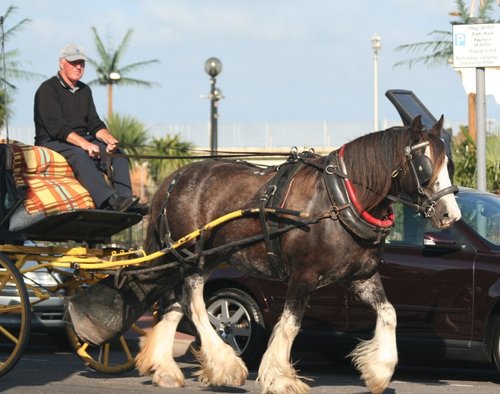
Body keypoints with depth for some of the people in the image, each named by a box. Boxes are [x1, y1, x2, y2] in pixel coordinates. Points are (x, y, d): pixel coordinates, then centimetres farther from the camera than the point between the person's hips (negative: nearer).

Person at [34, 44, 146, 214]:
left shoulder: (84, 91, 17)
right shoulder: (48, 90, -7)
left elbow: (94, 123, 13)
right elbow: (56, 126, -18)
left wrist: (109, 139, -10)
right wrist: (85, 144, -28)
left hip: (82, 141, 8)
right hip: (52, 143, -8)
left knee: (117, 154, -13)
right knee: (79, 155, -37)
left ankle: (125, 197, -31)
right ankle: (109, 200, -52)